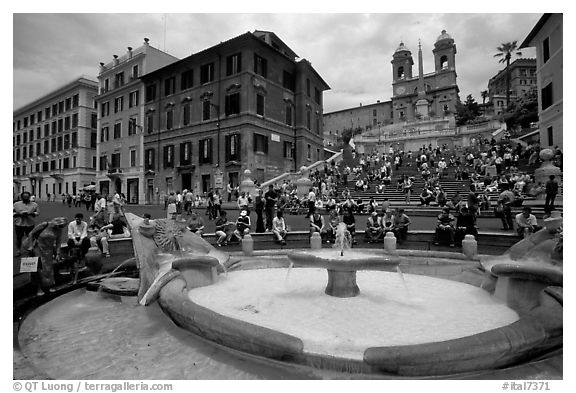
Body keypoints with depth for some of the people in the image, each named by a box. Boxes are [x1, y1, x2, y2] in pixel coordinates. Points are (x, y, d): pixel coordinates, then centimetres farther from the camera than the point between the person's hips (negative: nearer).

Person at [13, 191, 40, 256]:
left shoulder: (34, 204, 3)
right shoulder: (16, 204, 3)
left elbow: (38, 212, 4)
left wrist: (30, 213, -14)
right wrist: (19, 214, -14)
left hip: (30, 224, 0)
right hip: (19, 224, 0)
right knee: (19, 238, 9)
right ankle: (18, 250, 23)